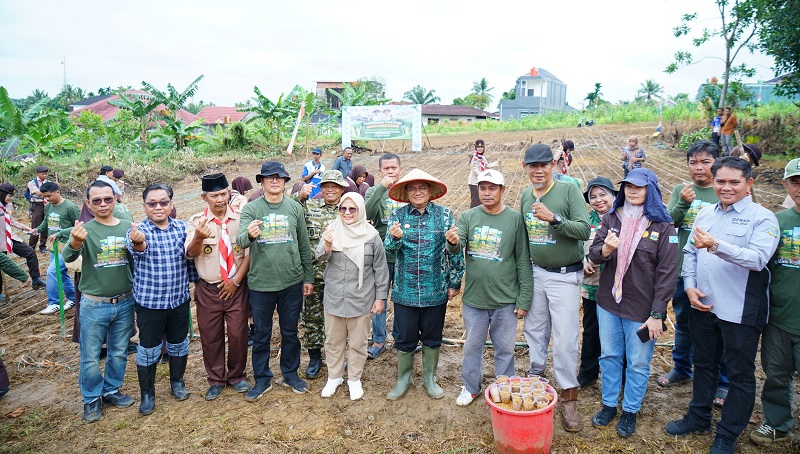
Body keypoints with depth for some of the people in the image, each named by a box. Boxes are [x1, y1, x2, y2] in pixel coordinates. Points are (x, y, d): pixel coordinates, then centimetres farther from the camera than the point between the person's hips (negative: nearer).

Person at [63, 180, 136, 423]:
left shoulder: (127, 227, -1)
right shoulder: (85, 229, -9)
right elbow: (69, 256, -28)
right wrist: (75, 243, -49)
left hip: (125, 302, 3)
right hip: (94, 305, -2)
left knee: (119, 352, 17)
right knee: (91, 357, 10)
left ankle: (111, 390, 37)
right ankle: (91, 399, 30)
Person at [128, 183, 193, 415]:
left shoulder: (182, 227, 0)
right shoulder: (139, 230, -11)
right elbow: (137, 248, -32)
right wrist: (136, 241, -57)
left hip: (179, 299, 3)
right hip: (149, 302, -3)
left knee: (178, 344, 17)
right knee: (148, 349, 9)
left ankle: (177, 381, 38)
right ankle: (147, 393, 26)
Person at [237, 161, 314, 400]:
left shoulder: (295, 207, 1)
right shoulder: (251, 208, -5)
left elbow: (304, 245, 6)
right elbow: (240, 241, -20)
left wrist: (308, 277, 7)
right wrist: (249, 234, -43)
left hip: (292, 282, 2)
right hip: (260, 283, -1)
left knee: (290, 332, 16)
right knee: (261, 334, 13)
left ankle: (291, 374, 35)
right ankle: (262, 379, 30)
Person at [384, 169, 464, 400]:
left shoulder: (444, 215, -3)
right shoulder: (398, 215, 1)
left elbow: (456, 251, 0)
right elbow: (390, 247, -8)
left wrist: (455, 283, -1)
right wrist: (395, 237, -31)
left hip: (436, 291, 0)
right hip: (405, 290, 1)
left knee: (432, 337, 14)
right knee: (405, 338, 12)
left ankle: (430, 378, 34)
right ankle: (403, 379, 32)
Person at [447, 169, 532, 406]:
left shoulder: (515, 218, -5)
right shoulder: (468, 217, 0)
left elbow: (523, 262, -3)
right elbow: (456, 247, -13)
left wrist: (524, 299, -5)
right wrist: (453, 242, -37)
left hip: (505, 301, -1)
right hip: (473, 299, 2)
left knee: (505, 349, 13)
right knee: (472, 346, 17)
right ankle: (471, 387, 37)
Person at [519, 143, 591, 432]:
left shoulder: (569, 190, -11)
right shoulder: (525, 196, 5)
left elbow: (584, 230, -18)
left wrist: (554, 218, -31)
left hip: (565, 276, -5)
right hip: (535, 272, 5)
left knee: (565, 338, -1)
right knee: (534, 329, 15)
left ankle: (569, 396, 14)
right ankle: (536, 373, 37)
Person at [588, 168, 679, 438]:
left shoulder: (662, 226, -8)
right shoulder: (611, 219, 3)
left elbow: (667, 272, -10)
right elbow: (593, 255, 0)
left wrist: (657, 314, -13)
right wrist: (605, 249, -25)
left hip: (641, 309, -3)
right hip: (608, 303, 3)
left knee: (638, 363, 10)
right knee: (609, 356, 16)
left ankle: (630, 411, 29)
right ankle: (609, 405, 33)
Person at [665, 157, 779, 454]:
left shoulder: (762, 218, -10)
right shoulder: (705, 213, 8)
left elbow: (758, 259, -24)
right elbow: (690, 252, 11)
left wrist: (716, 245, -35)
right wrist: (690, 285, -2)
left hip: (741, 312, -5)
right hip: (702, 305, 6)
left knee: (740, 374, 8)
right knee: (704, 364, 20)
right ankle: (699, 418, 38)